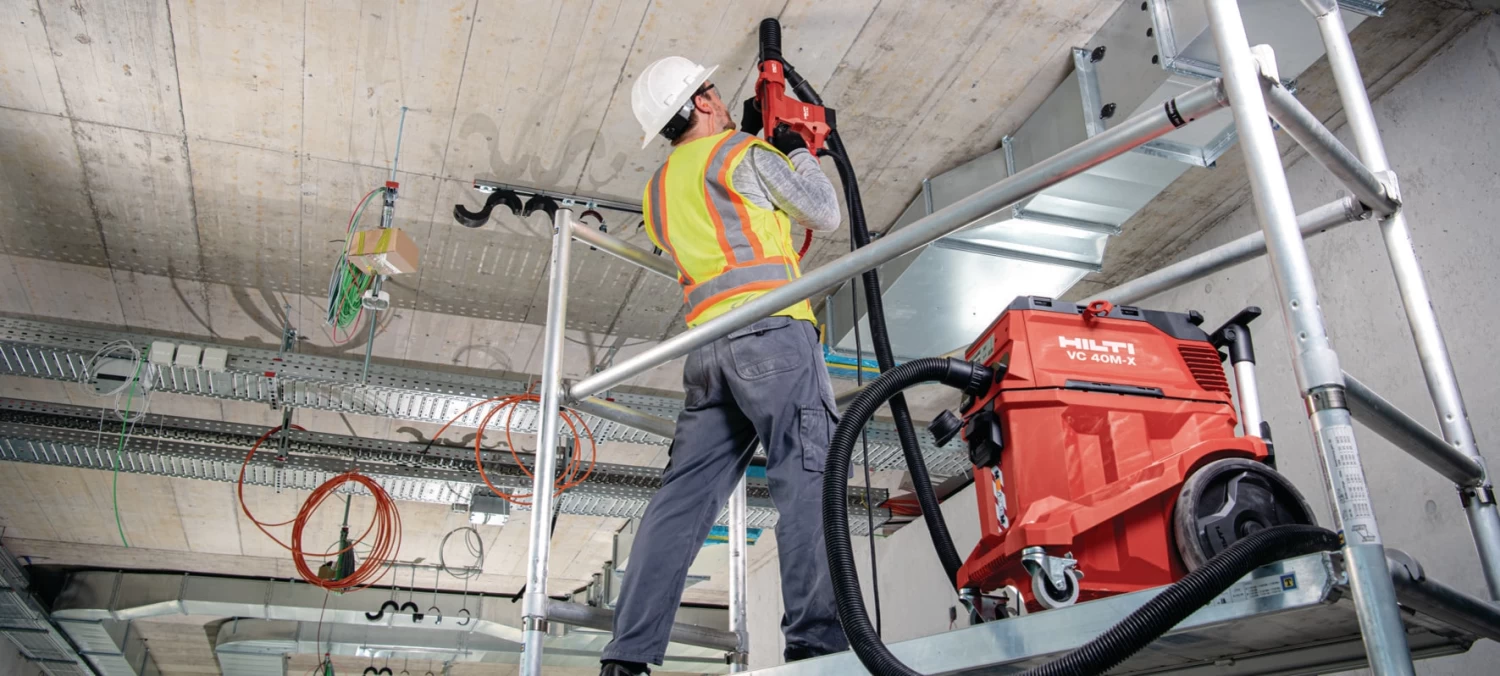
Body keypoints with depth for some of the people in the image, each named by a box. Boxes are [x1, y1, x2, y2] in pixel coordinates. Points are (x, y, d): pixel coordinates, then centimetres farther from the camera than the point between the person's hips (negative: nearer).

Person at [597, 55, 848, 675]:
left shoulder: (660, 189, 28)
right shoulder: (744, 152, 7)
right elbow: (825, 215, 12)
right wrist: (798, 151, 26)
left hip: (708, 344, 7)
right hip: (772, 329, -7)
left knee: (684, 496, 2)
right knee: (807, 478, -13)